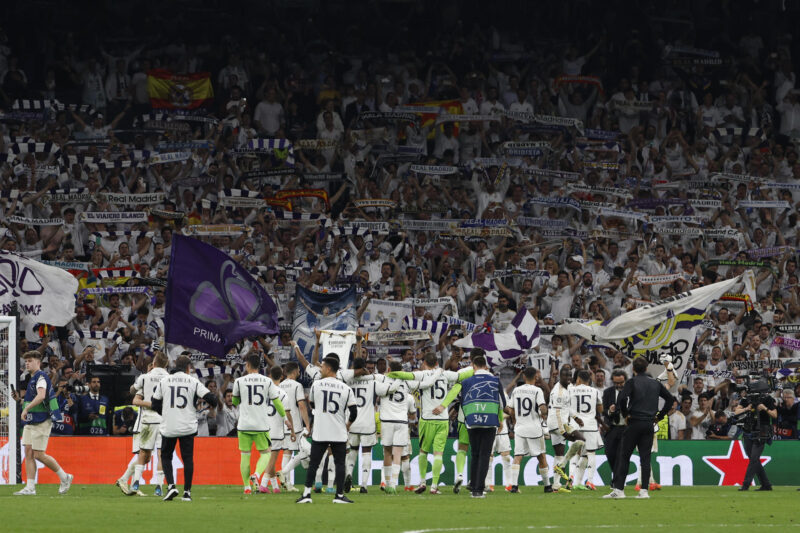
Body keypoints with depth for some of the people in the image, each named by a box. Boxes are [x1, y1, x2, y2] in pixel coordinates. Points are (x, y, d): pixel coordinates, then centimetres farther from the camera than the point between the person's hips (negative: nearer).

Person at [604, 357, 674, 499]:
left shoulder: (632, 382, -4)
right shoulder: (655, 383, 10)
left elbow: (622, 399, -18)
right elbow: (670, 399, 15)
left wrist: (625, 413, -3)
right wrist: (660, 415, 16)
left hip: (634, 423, -4)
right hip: (649, 424, 4)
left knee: (623, 456, 2)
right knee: (645, 457, 5)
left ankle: (618, 489, -2)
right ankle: (644, 491, 0)